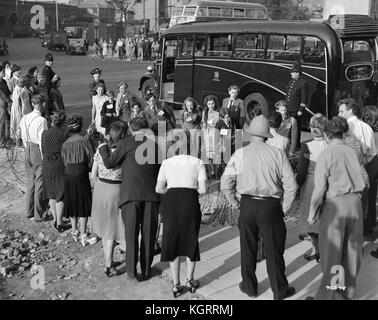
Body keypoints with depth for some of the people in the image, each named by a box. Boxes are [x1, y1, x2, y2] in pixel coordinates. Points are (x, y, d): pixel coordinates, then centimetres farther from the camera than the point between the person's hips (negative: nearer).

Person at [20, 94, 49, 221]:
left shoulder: (24, 118, 2)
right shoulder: (41, 120, -20)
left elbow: (24, 138, 9)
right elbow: (42, 141, -19)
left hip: (28, 150, 7)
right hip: (39, 151, -7)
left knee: (30, 182, 19)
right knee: (40, 184, 5)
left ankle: (29, 212, 31)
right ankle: (39, 215, 15)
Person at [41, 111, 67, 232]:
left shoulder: (45, 134, -2)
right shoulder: (64, 134, -12)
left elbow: (43, 151, 5)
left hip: (47, 166, 3)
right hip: (60, 166, -3)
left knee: (52, 194, 17)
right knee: (60, 195, 7)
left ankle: (55, 220, 26)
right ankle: (59, 223, 10)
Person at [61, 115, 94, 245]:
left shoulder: (65, 143, 1)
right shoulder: (84, 140, -10)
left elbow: (64, 161, 4)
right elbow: (91, 159, -7)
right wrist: (87, 168, 11)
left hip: (68, 174, 4)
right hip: (81, 173, -4)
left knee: (72, 202, 16)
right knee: (84, 203, 3)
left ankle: (74, 231, 27)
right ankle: (83, 234, 4)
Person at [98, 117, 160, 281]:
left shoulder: (127, 143, -3)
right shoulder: (155, 144, 8)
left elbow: (109, 163, 0)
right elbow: (160, 171, 11)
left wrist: (103, 148, 16)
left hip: (131, 194, -3)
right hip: (151, 195, 3)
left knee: (131, 233, 7)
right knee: (148, 234, 12)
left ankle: (132, 271, 13)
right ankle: (146, 270, 20)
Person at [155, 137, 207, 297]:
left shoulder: (166, 162, 12)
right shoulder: (198, 163, 8)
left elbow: (159, 189, 4)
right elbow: (202, 189, 0)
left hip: (171, 202, 1)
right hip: (191, 202, -1)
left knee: (172, 242, 14)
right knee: (191, 240, 18)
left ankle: (176, 284, 17)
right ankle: (190, 280, 28)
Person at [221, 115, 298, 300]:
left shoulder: (240, 154, -3)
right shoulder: (278, 154, -3)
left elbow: (225, 184, -4)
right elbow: (291, 186, -4)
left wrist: (235, 203, 9)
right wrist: (284, 208, 7)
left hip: (247, 205, 1)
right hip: (271, 206, -1)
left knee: (247, 248, 16)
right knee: (273, 250, 10)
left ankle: (249, 287, 31)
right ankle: (280, 291, 23)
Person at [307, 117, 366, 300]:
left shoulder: (327, 155, -11)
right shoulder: (351, 152, 4)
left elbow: (319, 188, -13)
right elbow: (361, 181, 4)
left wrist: (312, 212, -4)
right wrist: (355, 198, 14)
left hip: (335, 204, -5)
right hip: (355, 202, 5)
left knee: (331, 252, 7)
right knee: (351, 249, 16)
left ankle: (329, 294, 16)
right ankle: (348, 290, 31)